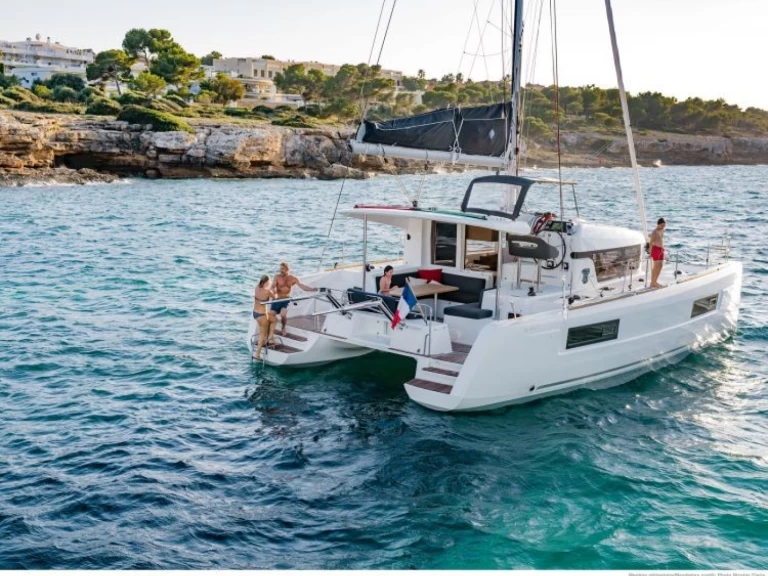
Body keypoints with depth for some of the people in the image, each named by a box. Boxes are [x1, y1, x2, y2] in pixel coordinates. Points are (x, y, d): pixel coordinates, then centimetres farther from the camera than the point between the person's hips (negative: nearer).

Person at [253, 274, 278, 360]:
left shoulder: (257, 287, -3)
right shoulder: (267, 291, -22)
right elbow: (274, 297, -2)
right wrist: (271, 288, 11)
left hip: (255, 312, 8)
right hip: (261, 314, -8)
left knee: (274, 319, 25)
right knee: (263, 334, 8)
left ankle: (270, 337, 25)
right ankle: (257, 354, 13)